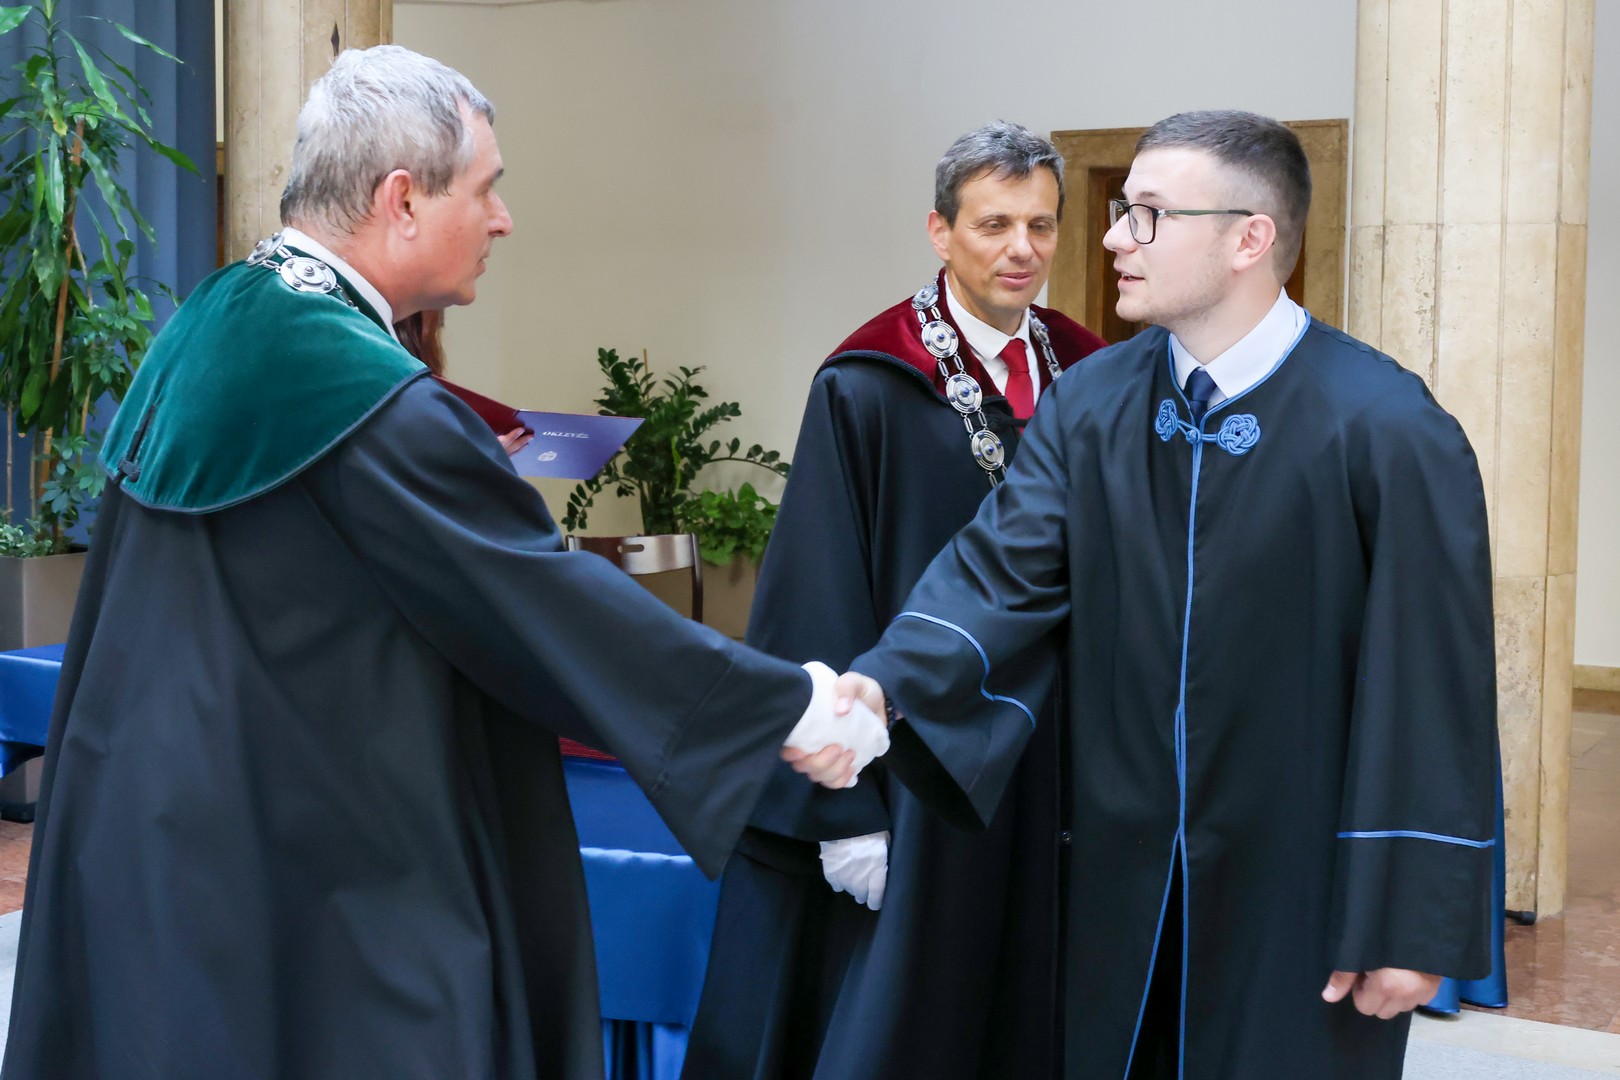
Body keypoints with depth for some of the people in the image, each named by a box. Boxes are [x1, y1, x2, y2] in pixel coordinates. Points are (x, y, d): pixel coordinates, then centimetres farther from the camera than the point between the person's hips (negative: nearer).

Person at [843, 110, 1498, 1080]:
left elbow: (1436, 691, -14)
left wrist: (1416, 925, -12)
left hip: (1303, 891, -4)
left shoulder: (1385, 430, -16)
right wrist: (885, 683, -28)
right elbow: (1005, 568, -10)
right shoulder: (1092, 404, 1)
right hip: (1126, 879, 5)